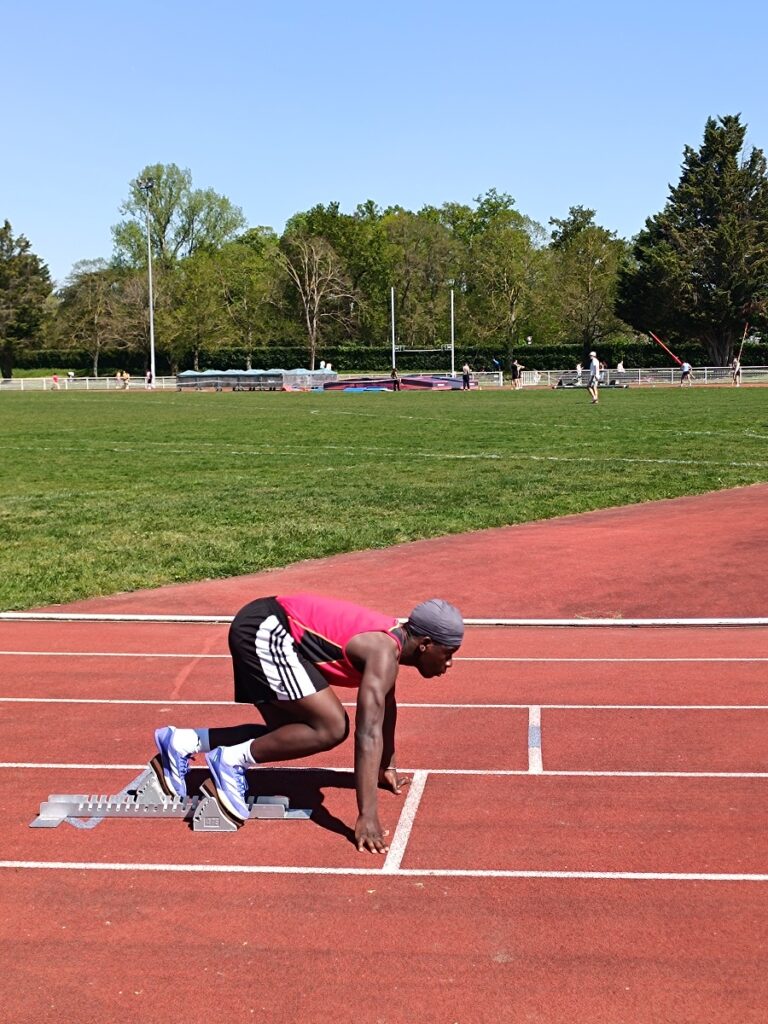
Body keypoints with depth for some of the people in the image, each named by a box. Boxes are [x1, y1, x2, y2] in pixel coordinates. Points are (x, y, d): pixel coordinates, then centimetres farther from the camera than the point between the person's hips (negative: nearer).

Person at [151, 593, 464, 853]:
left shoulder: (392, 637, 9)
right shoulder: (383, 653, -19)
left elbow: (385, 705, 26)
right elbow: (368, 734, -27)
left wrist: (387, 767, 35)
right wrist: (367, 817, -29)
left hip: (263, 630, 10)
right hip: (265, 630, -10)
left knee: (292, 734, 16)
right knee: (331, 728, -17)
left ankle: (182, 742, 16)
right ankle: (233, 760, -6)